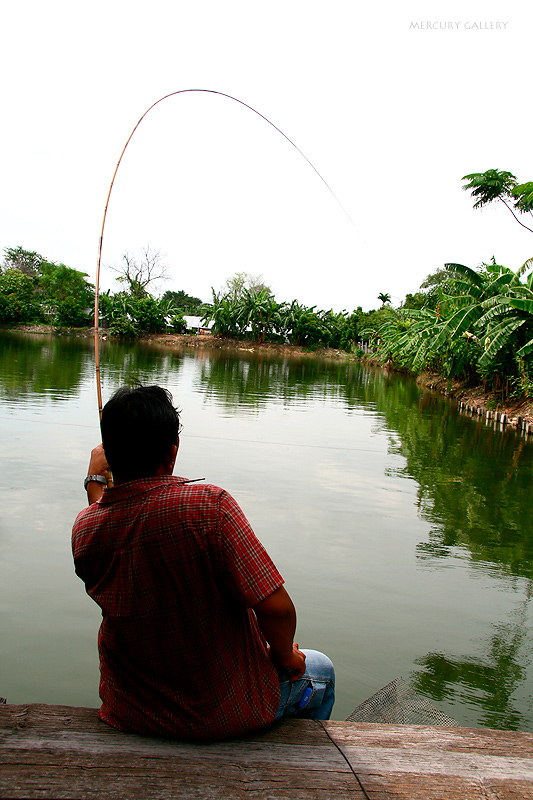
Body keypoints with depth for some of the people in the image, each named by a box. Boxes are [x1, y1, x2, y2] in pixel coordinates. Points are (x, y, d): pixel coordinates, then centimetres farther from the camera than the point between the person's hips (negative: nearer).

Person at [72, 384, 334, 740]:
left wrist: (96, 481, 25)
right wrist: (284, 658, -7)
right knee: (319, 671, 26)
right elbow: (277, 608, -28)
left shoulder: (85, 530, -15)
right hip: (228, 714, -4)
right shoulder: (210, 504, -29)